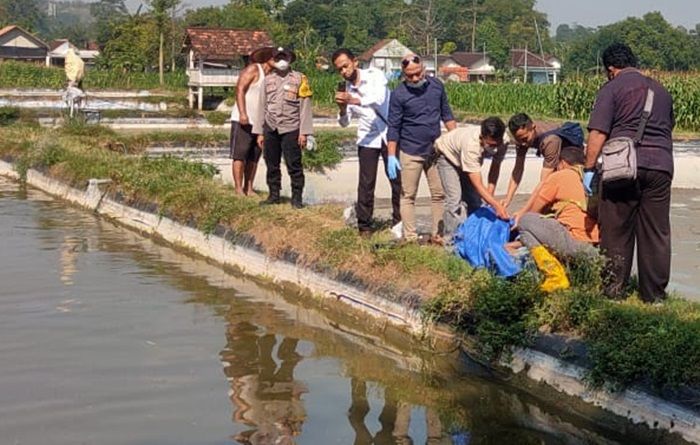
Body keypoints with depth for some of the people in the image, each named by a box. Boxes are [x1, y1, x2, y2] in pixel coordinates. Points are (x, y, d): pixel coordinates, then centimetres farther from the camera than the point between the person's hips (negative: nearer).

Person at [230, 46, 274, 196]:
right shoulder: (253, 69, -6)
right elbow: (240, 90, -13)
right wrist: (242, 114, -23)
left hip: (259, 122, 7)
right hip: (244, 121, -7)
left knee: (253, 158, 7)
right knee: (240, 156, -5)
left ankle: (249, 189, 10)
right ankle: (239, 189, -5)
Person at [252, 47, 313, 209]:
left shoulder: (299, 79, 1)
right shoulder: (268, 80, 11)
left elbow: (304, 107, -2)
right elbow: (262, 106, 14)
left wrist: (304, 132, -8)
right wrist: (259, 132, 10)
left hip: (290, 129, -4)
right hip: (271, 129, 4)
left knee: (294, 165, -4)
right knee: (272, 165, 9)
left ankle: (296, 198, 3)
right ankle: (274, 195, 18)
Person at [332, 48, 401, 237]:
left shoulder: (374, 75, -9)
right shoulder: (346, 89, 2)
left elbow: (379, 98, -29)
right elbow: (344, 123, 1)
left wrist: (353, 100, -42)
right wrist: (342, 108, -20)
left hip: (389, 134, -2)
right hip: (367, 138, 3)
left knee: (397, 179, 3)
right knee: (366, 183, 0)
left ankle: (399, 222, 13)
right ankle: (364, 225, 7)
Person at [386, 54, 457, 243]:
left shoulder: (436, 86, 1)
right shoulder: (399, 94, -11)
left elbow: (446, 114, 13)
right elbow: (394, 127, -8)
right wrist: (391, 156, -13)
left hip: (435, 150, 4)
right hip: (410, 153, -4)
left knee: (439, 194, 7)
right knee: (408, 195, 2)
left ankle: (438, 234, 15)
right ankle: (410, 237, 6)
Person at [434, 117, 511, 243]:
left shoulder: (502, 143, -30)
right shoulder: (471, 145, -47)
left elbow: (495, 167, -13)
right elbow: (478, 185, -48)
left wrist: (490, 194, -23)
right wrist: (496, 205, -56)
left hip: (470, 161, 6)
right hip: (448, 156, -6)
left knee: (474, 200, -1)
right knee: (455, 199, -19)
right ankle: (452, 240, -16)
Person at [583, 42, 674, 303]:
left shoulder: (612, 89, 2)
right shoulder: (661, 91, 20)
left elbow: (598, 133, -7)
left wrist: (589, 168, -4)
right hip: (661, 167, 4)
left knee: (616, 232, 5)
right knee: (656, 233, 8)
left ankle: (614, 289, 10)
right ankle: (654, 294, 12)